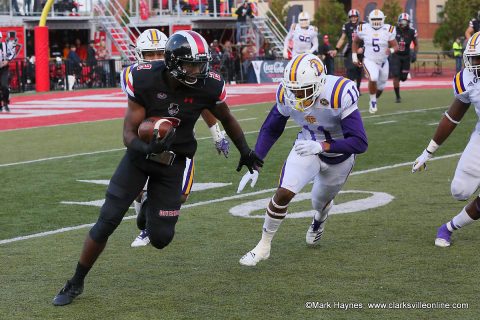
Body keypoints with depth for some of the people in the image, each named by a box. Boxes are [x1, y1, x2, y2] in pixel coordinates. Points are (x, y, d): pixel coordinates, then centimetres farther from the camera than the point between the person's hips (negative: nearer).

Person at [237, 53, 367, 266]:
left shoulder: (340, 95, -38)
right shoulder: (287, 94, -23)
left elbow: (360, 143, -38)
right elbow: (270, 130, -6)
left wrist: (321, 146, -49)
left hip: (339, 153, -1)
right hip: (307, 146, 2)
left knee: (321, 201, 22)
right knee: (283, 193, -18)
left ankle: (319, 220, 61)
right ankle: (264, 246, 1)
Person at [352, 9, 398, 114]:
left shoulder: (388, 30, -11)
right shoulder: (364, 29, -9)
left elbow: (396, 46, -10)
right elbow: (355, 42, 8)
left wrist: (391, 50, -34)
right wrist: (354, 57, 3)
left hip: (383, 62, 2)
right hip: (369, 61, -2)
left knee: (380, 86, 14)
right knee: (373, 78, -29)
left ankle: (374, 100, 46)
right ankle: (373, 101, -6)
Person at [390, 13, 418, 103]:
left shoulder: (411, 31, -9)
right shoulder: (394, 30, -12)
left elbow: (416, 45, 5)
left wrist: (414, 54, -9)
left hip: (406, 56, 2)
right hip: (396, 56, -2)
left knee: (403, 78, 3)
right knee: (396, 75, -14)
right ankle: (397, 96, -3)